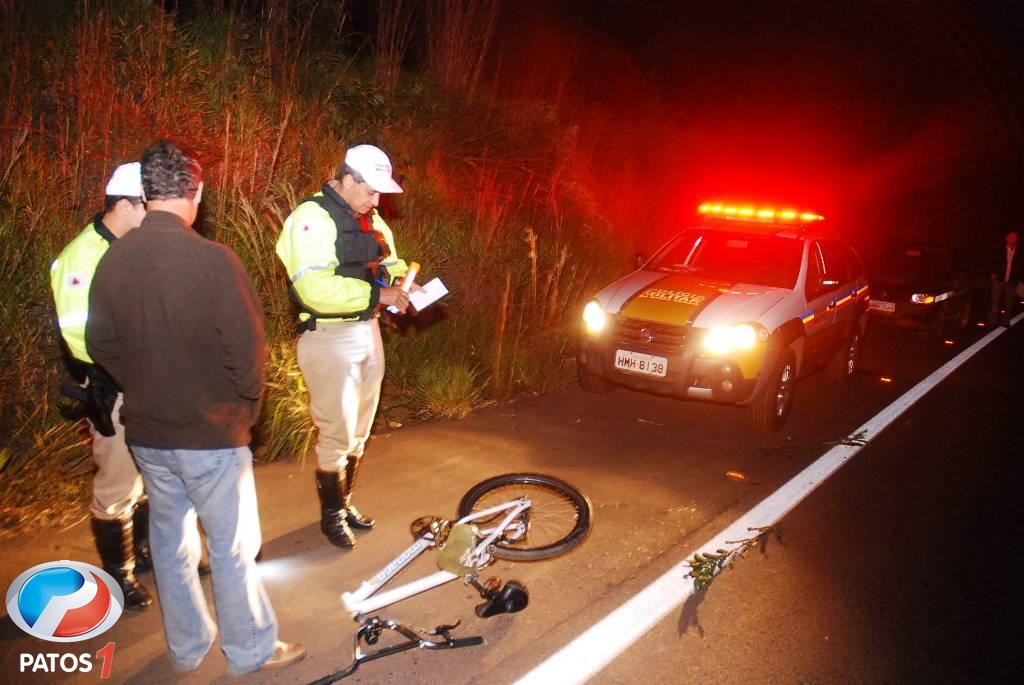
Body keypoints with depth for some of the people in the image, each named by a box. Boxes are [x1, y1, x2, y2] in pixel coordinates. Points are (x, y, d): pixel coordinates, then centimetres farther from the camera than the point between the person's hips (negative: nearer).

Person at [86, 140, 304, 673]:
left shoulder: (113, 259, -3)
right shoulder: (211, 259, -21)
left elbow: (100, 344, 7)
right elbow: (247, 346, -19)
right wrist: (247, 406, 0)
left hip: (145, 430, 6)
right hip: (210, 431, -6)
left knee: (169, 536, 20)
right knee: (232, 545, 10)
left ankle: (186, 647, 37)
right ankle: (251, 649, 26)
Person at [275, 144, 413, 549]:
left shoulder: (370, 220, 10)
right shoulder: (312, 218, -16)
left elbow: (388, 262, 21)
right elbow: (316, 290, -27)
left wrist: (401, 280, -2)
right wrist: (376, 294, -24)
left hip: (367, 331, 8)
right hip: (329, 339, -8)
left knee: (359, 430, 17)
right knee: (337, 434, 1)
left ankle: (345, 501, 34)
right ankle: (331, 515, 20)